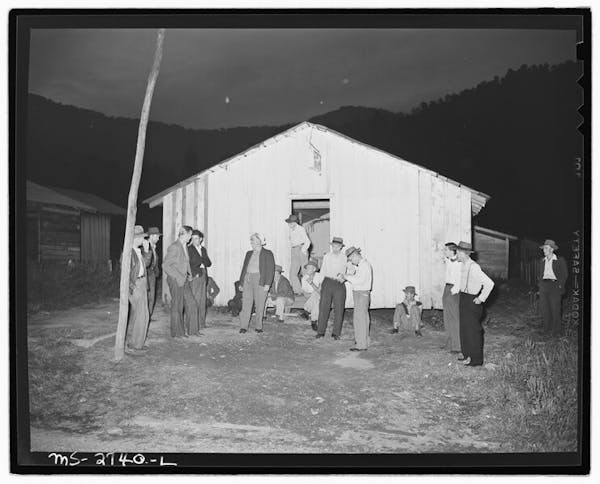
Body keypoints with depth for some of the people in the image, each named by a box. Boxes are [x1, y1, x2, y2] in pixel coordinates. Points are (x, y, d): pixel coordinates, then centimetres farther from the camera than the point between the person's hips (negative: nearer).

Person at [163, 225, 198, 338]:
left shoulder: (185, 246, 10)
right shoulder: (174, 247, -16)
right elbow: (165, 265, -17)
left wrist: (189, 274, 11)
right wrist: (178, 277, -18)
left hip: (184, 280, 8)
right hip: (175, 281, -8)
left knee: (190, 304, 5)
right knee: (177, 307, 3)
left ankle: (182, 330, 17)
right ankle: (177, 332, 16)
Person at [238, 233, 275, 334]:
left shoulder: (267, 254, 1)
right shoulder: (249, 253, 17)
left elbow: (270, 270, -4)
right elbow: (244, 268, 18)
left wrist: (267, 284, -12)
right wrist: (242, 282, 12)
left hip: (260, 281, -4)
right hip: (248, 280, 4)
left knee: (259, 305, 1)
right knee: (246, 303, -3)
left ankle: (258, 327, 11)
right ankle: (243, 327, -2)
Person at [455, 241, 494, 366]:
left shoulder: (473, 267, -22)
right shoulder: (463, 265, 5)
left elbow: (489, 283, -25)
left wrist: (481, 298, -18)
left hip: (472, 301, -9)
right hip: (463, 298, 9)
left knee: (473, 329, 0)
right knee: (464, 328, 15)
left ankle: (476, 359, 10)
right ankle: (467, 355, 27)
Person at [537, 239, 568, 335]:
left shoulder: (560, 260, 1)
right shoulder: (543, 261, 16)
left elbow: (564, 274, 0)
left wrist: (560, 285, -7)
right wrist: (539, 284, 10)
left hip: (554, 285, -5)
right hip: (544, 286, 5)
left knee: (555, 308, -6)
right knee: (544, 308, 2)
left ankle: (556, 330, 3)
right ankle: (547, 328, 10)